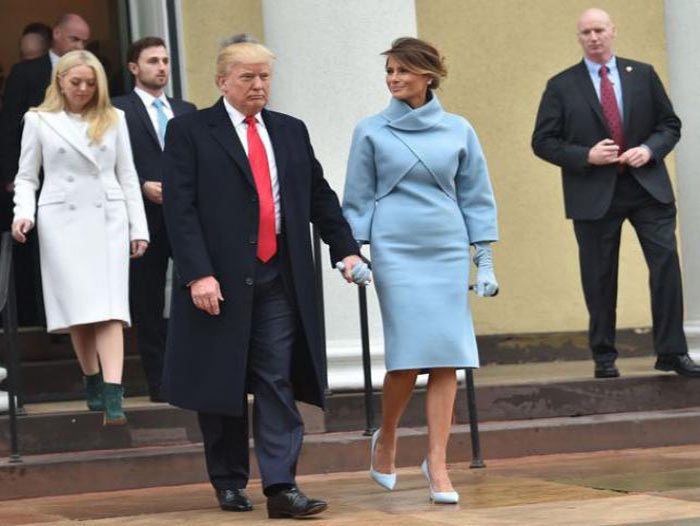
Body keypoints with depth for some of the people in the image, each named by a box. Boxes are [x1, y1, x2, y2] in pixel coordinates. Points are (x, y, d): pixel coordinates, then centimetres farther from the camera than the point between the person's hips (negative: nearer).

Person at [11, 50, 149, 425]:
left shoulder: (113, 119, 12)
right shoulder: (39, 120, 7)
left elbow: (127, 176, 13)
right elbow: (26, 176, 10)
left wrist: (138, 227, 7)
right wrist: (23, 212, -8)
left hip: (108, 219, 0)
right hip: (63, 221, 0)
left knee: (109, 307, -11)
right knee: (77, 309, -1)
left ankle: (113, 395, -20)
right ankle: (92, 384, 15)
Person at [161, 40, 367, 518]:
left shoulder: (291, 131, 13)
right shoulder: (190, 131, -1)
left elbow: (320, 196, 18)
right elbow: (180, 208, -7)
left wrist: (347, 250, 6)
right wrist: (198, 274, -16)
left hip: (280, 281, 3)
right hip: (220, 282, -3)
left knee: (278, 384, -3)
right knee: (222, 385, 7)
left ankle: (281, 487, -6)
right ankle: (229, 482, 20)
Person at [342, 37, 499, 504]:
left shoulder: (458, 130, 7)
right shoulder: (372, 131, 4)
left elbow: (476, 198, 10)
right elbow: (357, 200, 7)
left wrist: (485, 261, 6)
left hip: (447, 251, 2)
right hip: (395, 250, -2)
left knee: (447, 359, -4)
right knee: (410, 355, -8)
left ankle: (437, 465, 2)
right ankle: (387, 437, 19)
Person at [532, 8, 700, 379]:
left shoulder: (643, 75, 10)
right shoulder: (562, 86, 4)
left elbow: (670, 124, 12)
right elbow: (542, 141, 2)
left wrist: (650, 149, -8)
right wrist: (586, 156, -12)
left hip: (648, 186, 1)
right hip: (594, 194, -1)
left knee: (666, 263, -7)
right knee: (599, 278, 2)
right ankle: (603, 357, 13)